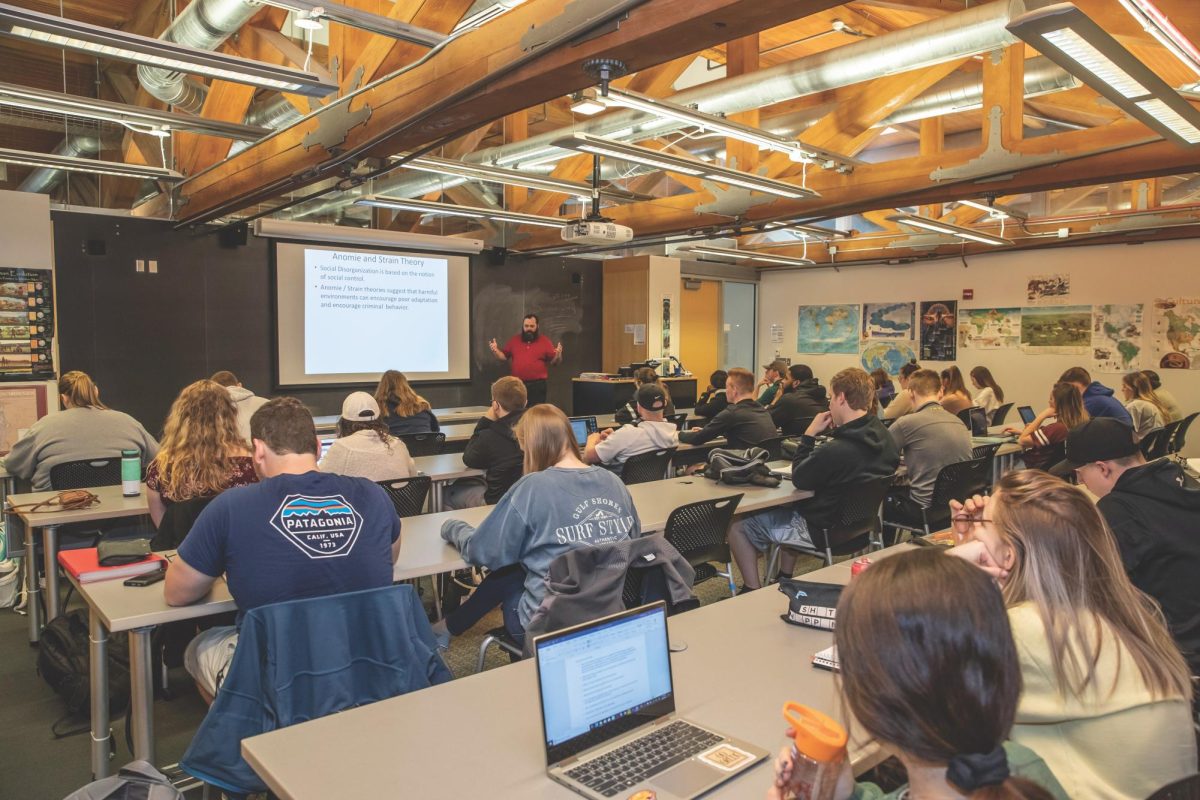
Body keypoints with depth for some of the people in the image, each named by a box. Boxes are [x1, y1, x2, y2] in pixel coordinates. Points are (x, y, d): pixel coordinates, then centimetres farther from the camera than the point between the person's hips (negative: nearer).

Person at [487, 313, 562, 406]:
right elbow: (504, 356, 14)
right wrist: (495, 350, -3)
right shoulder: (514, 340, 10)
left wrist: (558, 355, -20)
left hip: (537, 384, -3)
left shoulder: (545, 341, 2)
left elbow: (554, 361, 1)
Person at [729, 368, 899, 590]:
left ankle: (753, 591, 11)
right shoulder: (883, 436, -9)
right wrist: (837, 430, -1)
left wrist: (809, 434, -12)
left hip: (821, 530, -8)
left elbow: (798, 480, -16)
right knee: (788, 510, 35)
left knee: (738, 526, 3)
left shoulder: (835, 450, -33)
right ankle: (784, 580, 39)